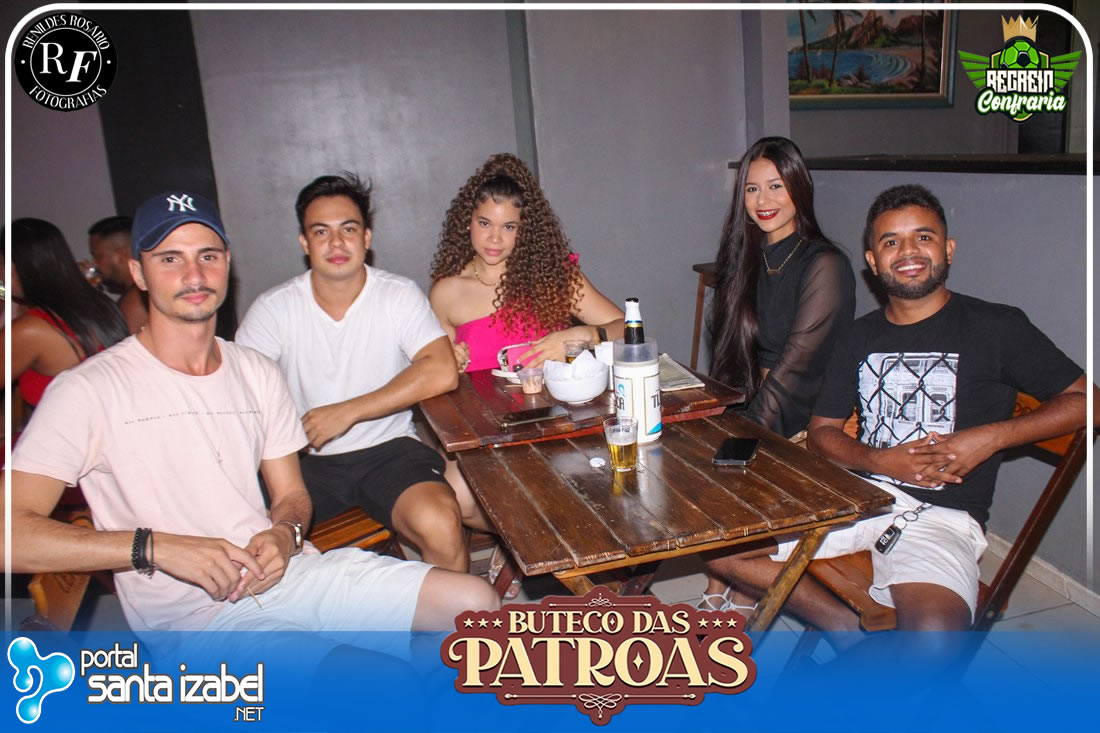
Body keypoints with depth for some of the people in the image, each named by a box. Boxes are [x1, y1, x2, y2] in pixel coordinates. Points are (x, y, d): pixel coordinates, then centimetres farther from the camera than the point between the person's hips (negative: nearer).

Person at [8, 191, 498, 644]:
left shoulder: (258, 373, 13)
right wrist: (156, 546, -21)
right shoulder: (87, 390, -5)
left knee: (475, 601, -8)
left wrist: (283, 534, -6)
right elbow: (13, 535, -12)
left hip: (289, 572, 6)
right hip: (193, 613, -6)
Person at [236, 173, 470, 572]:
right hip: (304, 460, 1)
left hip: (388, 449, -1)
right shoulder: (273, 308, 1)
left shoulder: (399, 295, -2)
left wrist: (347, 412, -17)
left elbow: (441, 373, -16)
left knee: (440, 525, -29)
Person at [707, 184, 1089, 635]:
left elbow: (1083, 401, 4)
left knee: (934, 635, -35)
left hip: (942, 514, -4)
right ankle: (852, 628, -4)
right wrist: (880, 461, -7)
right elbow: (820, 433, 14)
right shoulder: (862, 336, 15)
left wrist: (990, 437, -10)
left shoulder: (996, 327, 3)